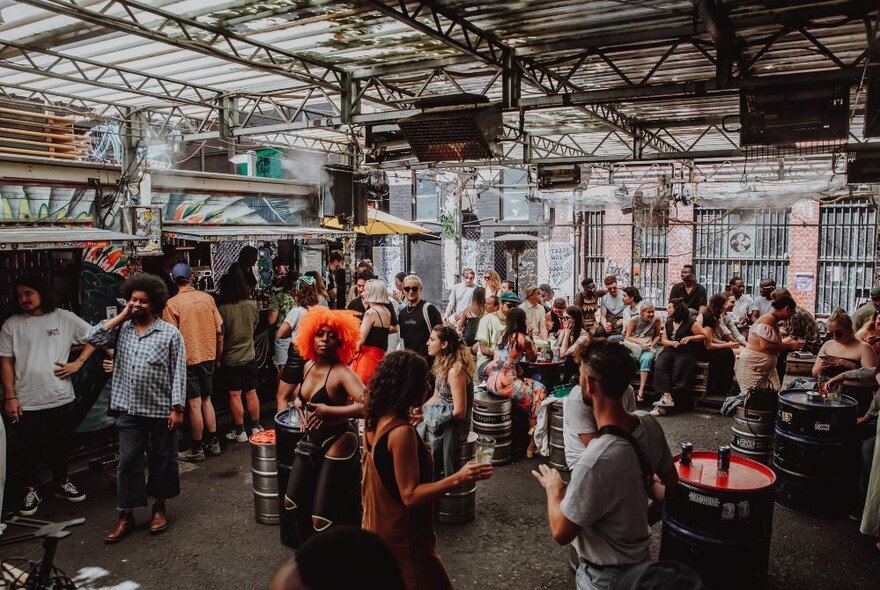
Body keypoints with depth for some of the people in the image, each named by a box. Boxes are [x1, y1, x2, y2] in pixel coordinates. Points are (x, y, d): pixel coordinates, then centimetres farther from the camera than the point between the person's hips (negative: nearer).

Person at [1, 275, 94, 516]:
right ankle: (31, 490, 27)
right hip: (26, 402, -1)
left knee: (61, 445, 14)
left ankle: (61, 483, 32)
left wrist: (78, 363, -5)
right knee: (29, 448, 10)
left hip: (60, 398, 1)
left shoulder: (64, 318, -1)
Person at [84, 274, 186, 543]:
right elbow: (92, 338, -8)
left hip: (160, 410, -3)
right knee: (128, 461, 7)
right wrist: (122, 316, -5)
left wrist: (177, 407, -11)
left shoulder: (170, 333, -7)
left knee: (161, 460, 11)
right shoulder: (122, 329, 6)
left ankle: (159, 506, 29)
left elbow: (178, 373, -8)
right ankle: (126, 516, 16)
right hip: (129, 410, 3)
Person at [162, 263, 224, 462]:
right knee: (206, 400, 17)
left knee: (194, 404, 3)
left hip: (188, 359, -4)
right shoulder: (207, 298, 0)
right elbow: (219, 331, 3)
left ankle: (197, 449, 12)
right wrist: (218, 355, 15)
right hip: (208, 356, 4)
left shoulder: (172, 304, -11)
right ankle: (213, 443, 22)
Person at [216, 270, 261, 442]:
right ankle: (256, 427, 24)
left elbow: (220, 336, -14)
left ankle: (239, 431, 12)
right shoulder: (252, 305, -6)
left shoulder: (222, 309, -18)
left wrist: (218, 358, -1)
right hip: (249, 355, 4)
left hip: (230, 358, -4)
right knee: (251, 392, 14)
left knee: (235, 395, 5)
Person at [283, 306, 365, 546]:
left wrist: (330, 411, -32)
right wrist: (298, 400, 6)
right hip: (309, 442, 9)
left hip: (336, 445, -8)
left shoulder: (342, 373, -22)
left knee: (322, 519, -3)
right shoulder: (309, 366, 3)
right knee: (293, 502, 20)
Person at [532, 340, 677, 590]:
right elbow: (671, 481, 4)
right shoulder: (650, 426, -15)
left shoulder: (595, 462, -37)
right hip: (640, 558, 6)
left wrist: (553, 487, -9)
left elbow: (561, 533, -24)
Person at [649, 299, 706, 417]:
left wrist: (689, 338, -12)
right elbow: (663, 339, 16)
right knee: (659, 366, -26)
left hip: (686, 352, -4)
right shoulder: (668, 322, 16)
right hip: (670, 350, 5)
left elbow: (704, 336, 1)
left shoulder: (690, 322, -1)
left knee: (677, 375, -23)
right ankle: (667, 397, -34)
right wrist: (672, 343, -5)